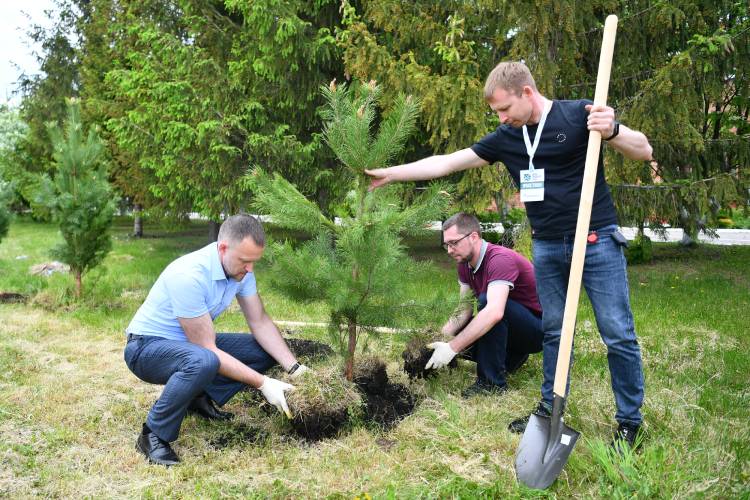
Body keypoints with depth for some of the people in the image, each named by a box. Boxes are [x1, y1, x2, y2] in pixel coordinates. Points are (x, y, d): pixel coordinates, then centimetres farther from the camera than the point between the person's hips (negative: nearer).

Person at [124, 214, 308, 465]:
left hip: (193, 344, 8)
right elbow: (208, 349, -29)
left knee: (267, 350, -4)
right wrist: (263, 384, -28)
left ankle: (201, 398, 5)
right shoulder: (189, 275, -33)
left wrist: (295, 368, -14)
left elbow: (260, 322, -2)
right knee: (203, 361, -40)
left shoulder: (240, 269, -9)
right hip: (147, 346, -8)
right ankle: (154, 435, -19)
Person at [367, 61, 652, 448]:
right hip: (546, 248, 5)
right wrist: (391, 173, 7)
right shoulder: (506, 138, 5)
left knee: (618, 335, 0)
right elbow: (446, 163, 8)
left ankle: (629, 421, 14)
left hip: (596, 242, -5)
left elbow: (644, 151, -7)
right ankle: (550, 408, 26)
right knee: (553, 332, 13)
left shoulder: (579, 115, -9)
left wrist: (612, 131, -28)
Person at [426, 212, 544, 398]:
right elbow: (463, 311, 0)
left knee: (486, 300, -32)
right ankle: (512, 357, 13)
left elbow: (494, 312, -42)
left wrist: (451, 348, -42)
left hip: (538, 329, -8)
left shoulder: (501, 259, -28)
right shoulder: (465, 264, -1)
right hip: (511, 329, 8)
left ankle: (492, 382, -22)